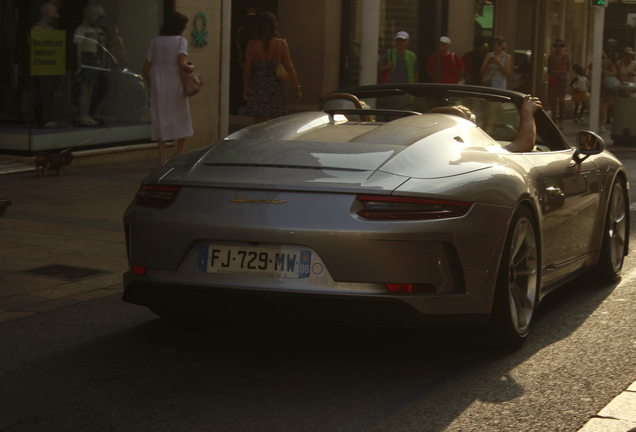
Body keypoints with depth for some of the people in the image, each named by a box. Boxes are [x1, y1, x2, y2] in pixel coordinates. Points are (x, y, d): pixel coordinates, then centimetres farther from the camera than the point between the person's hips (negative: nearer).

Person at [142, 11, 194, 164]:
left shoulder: (155, 41, 8)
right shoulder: (180, 41, -6)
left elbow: (146, 68, 7)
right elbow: (182, 64, -19)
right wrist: (191, 68, 1)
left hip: (157, 83, 4)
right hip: (174, 83, -4)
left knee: (160, 119, 7)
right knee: (181, 120, 11)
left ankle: (162, 158, 2)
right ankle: (179, 156, 13)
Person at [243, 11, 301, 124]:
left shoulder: (252, 45, -2)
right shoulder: (280, 44, -5)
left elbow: (247, 69, -1)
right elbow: (289, 68, -7)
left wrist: (245, 89, 11)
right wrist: (297, 88, -1)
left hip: (257, 89, 1)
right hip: (276, 89, -1)